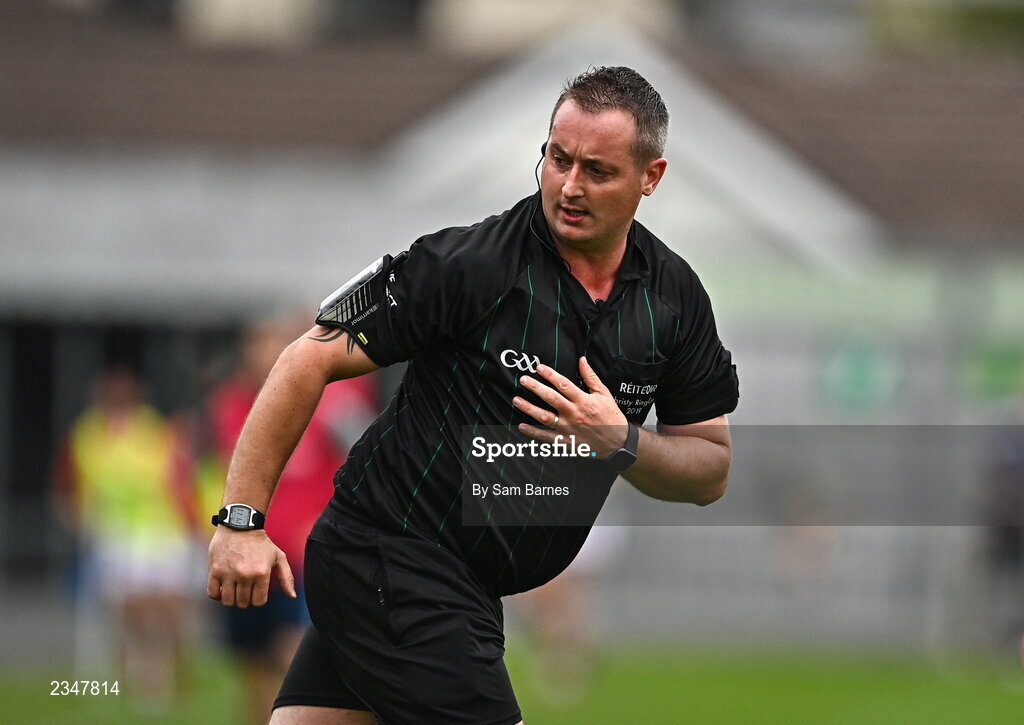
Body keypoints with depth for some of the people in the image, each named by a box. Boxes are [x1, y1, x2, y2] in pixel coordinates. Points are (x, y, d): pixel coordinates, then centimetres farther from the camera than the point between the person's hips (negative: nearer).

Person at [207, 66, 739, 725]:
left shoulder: (675, 296, 3)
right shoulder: (470, 264, -16)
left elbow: (712, 469, 8)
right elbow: (311, 360, -14)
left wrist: (622, 443, -14)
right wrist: (242, 518, -18)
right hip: (390, 558, -6)